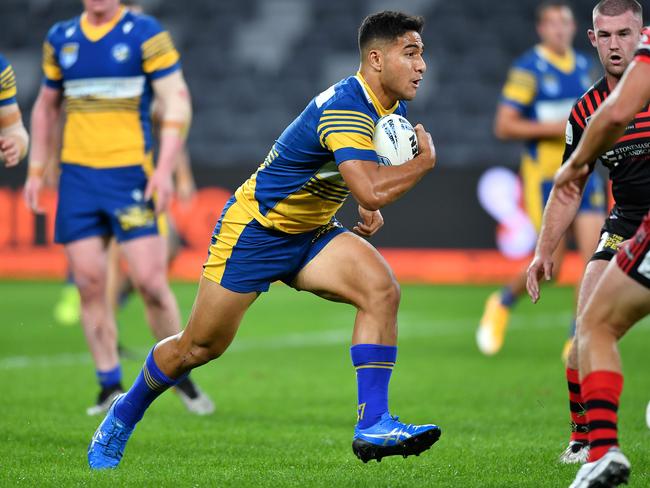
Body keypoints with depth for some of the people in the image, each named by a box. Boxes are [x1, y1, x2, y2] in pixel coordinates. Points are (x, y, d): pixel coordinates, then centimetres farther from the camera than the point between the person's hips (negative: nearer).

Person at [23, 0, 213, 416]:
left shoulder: (146, 34, -1)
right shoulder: (60, 38, 12)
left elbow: (178, 103, -5)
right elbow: (46, 106, 23)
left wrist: (164, 170, -14)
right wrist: (36, 170, 17)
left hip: (130, 174, -4)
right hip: (77, 175, 4)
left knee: (151, 281, -10)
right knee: (89, 283, -1)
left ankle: (182, 378, 8)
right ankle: (111, 388, 9)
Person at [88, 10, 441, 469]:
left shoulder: (393, 108, 1)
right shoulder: (346, 107, -29)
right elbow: (371, 191, -41)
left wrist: (371, 209, 3)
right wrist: (425, 162, -25)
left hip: (311, 233, 8)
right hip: (254, 229, -7)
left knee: (382, 289, -19)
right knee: (200, 347, 4)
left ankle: (372, 424, -20)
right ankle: (124, 414, 30)